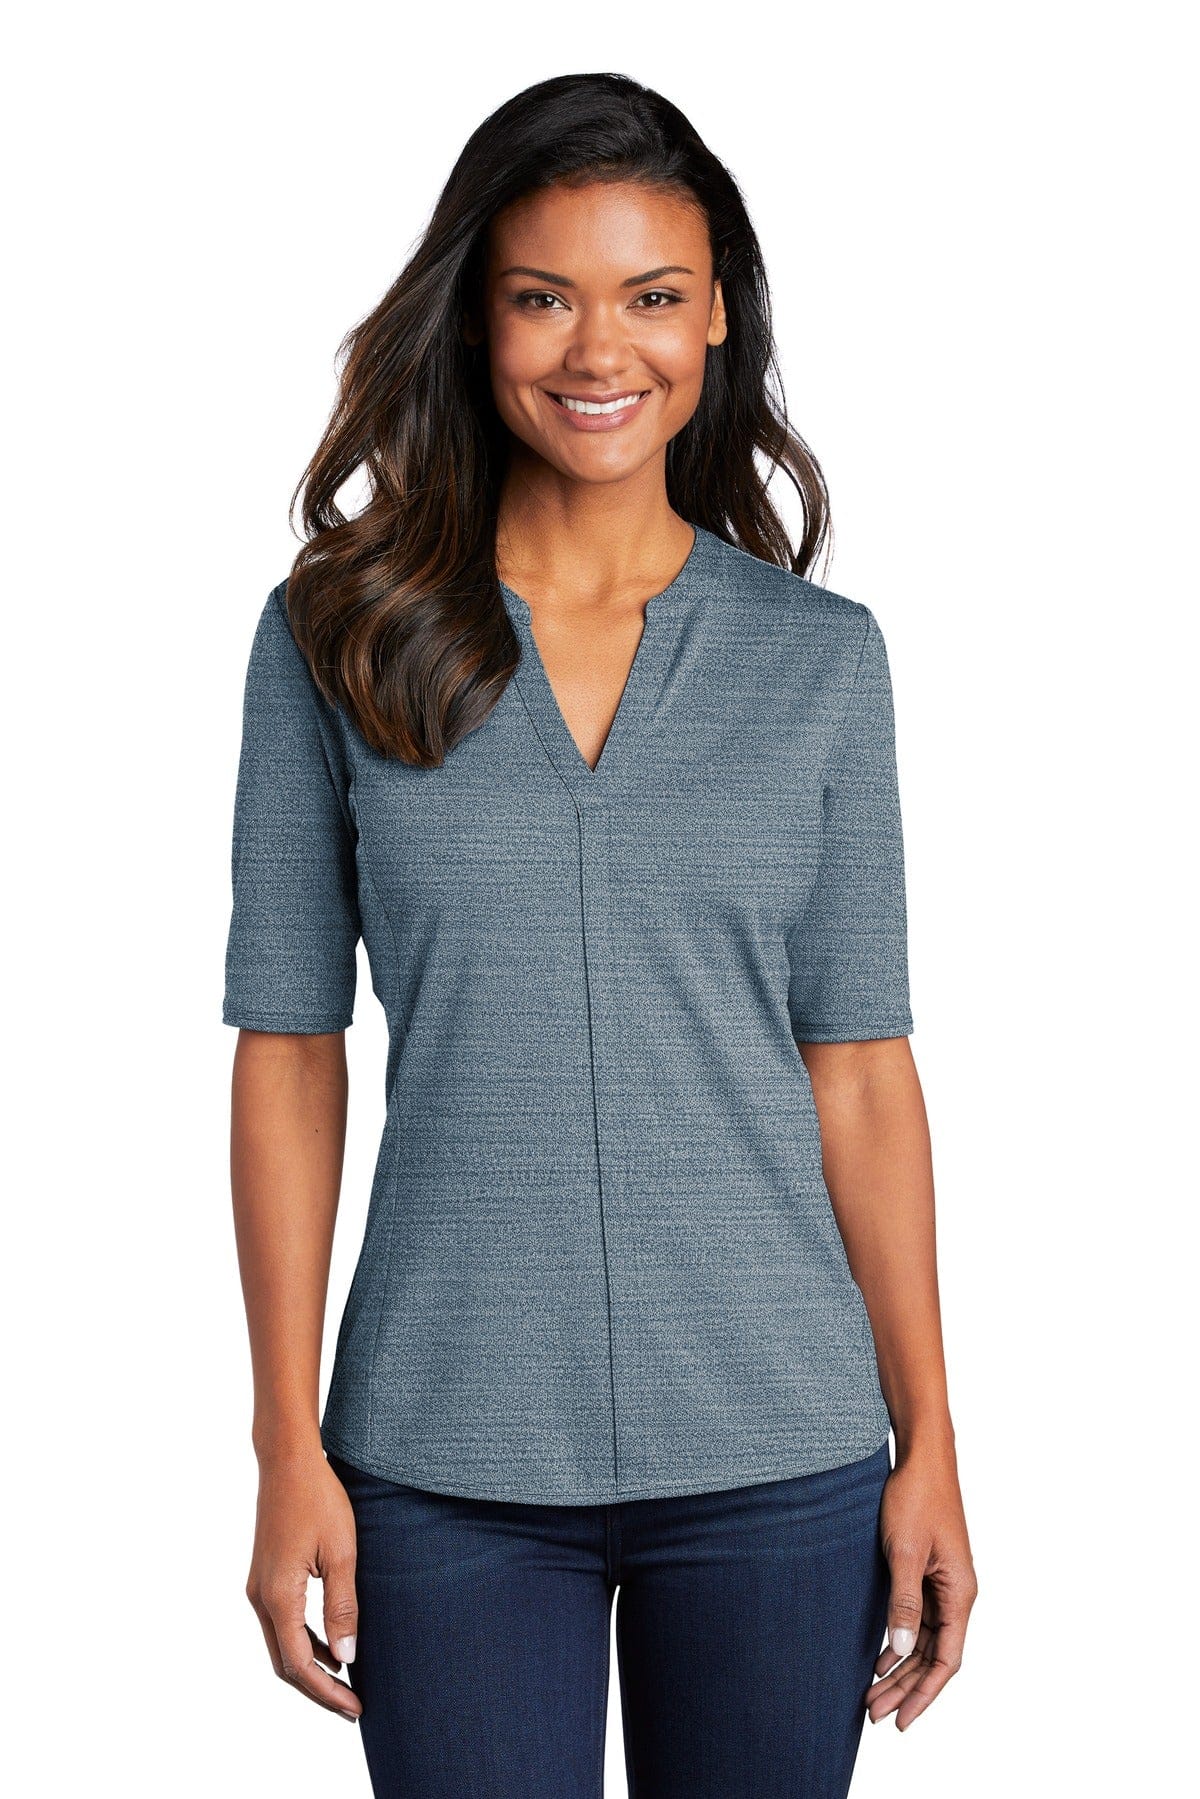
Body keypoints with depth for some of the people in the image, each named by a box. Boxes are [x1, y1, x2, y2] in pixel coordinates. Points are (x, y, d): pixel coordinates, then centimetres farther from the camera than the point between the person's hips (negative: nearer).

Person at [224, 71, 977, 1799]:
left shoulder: (821, 655, 3)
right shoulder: (337, 634, 0)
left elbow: (861, 1067, 4)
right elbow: (289, 1046, 0)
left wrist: (929, 1444, 2)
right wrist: (289, 1448, -3)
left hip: (774, 1455, 1)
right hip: (450, 1457, -1)